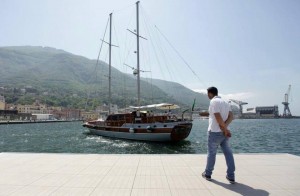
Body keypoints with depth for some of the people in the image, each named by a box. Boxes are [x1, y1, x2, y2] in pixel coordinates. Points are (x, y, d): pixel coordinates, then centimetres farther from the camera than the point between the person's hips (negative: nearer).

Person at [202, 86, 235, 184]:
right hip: (224, 132, 7)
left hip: (215, 132, -7)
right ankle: (231, 176, 12)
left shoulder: (213, 101, -11)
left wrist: (225, 128, -10)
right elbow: (231, 116, 2)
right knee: (228, 153, 9)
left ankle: (208, 174, 20)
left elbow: (218, 117, -19)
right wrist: (225, 127, -10)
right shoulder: (225, 102, 13)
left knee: (211, 153, 6)